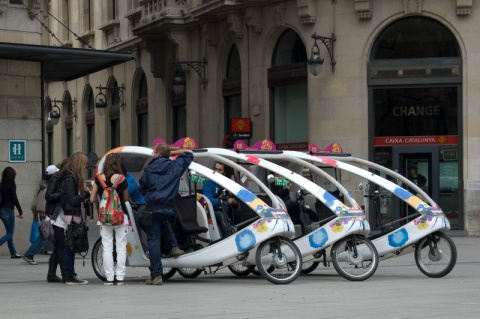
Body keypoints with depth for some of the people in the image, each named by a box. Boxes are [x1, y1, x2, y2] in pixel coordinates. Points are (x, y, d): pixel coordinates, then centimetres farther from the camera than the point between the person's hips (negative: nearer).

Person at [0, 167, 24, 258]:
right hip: (8, 210, -7)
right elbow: (14, 199, -13)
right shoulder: (11, 184, -10)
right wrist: (20, 212, -8)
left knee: (9, 232, 15)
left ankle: (13, 253, 18)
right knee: (10, 233, -1)